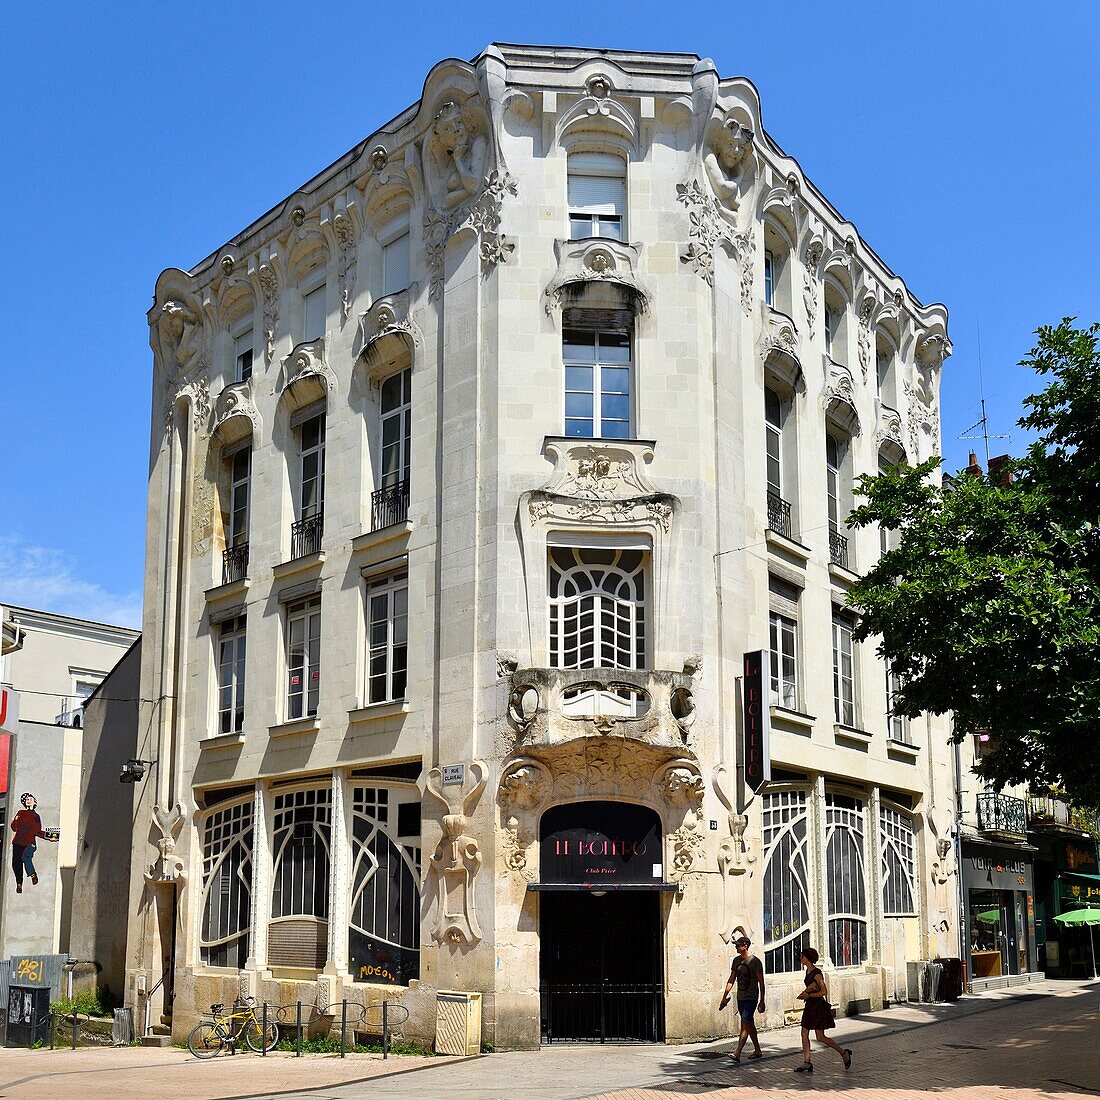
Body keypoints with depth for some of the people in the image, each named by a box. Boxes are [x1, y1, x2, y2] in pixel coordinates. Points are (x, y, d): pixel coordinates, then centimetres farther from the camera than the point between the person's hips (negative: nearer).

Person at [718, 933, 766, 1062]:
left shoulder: (755, 961, -11)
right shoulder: (736, 960, 8)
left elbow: (761, 983, -9)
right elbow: (731, 980, 14)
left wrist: (762, 1002, -10)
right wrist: (724, 997, 11)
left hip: (751, 998, -7)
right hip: (740, 998, 7)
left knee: (744, 1025, -15)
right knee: (750, 1025, 15)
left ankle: (737, 1053, -21)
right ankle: (757, 1050, 27)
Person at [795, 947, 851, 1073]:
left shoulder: (817, 974, -18)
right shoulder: (808, 971, 9)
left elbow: (824, 991, -18)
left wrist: (808, 995, -17)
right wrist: (804, 993, 3)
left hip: (818, 1006, -9)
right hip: (810, 1006, 9)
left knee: (820, 1037, -3)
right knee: (804, 1034, 5)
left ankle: (844, 1052, 13)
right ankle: (806, 1063, 9)